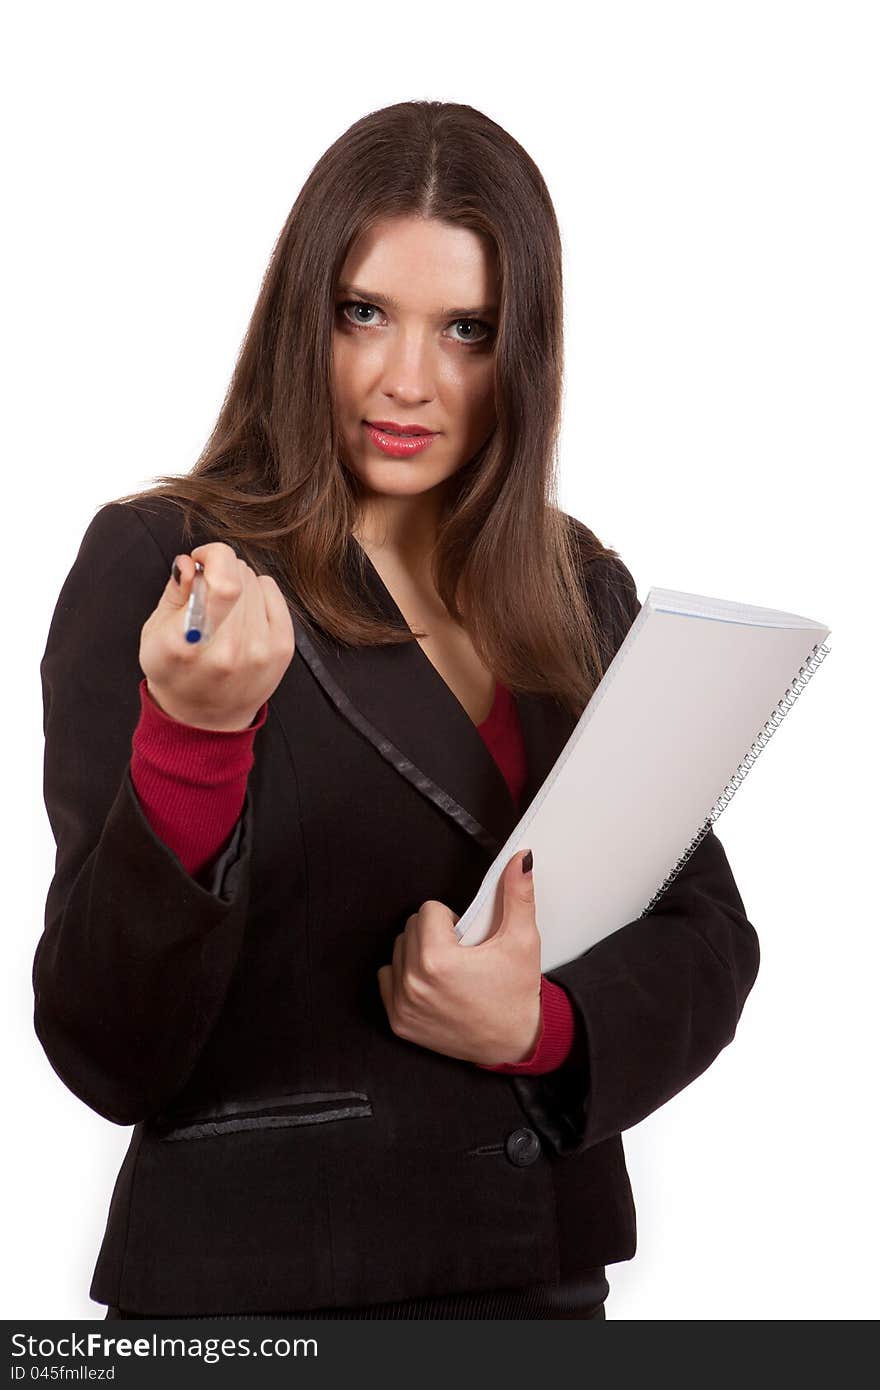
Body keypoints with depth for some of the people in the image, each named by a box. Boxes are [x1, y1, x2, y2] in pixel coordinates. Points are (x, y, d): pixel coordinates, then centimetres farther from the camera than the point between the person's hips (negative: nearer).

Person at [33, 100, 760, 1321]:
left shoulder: (582, 593, 4)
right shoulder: (159, 565, -11)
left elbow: (708, 943, 5)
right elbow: (112, 1064, -16)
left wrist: (542, 1023, -14)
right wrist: (191, 737, -30)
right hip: (258, 1283, -4)